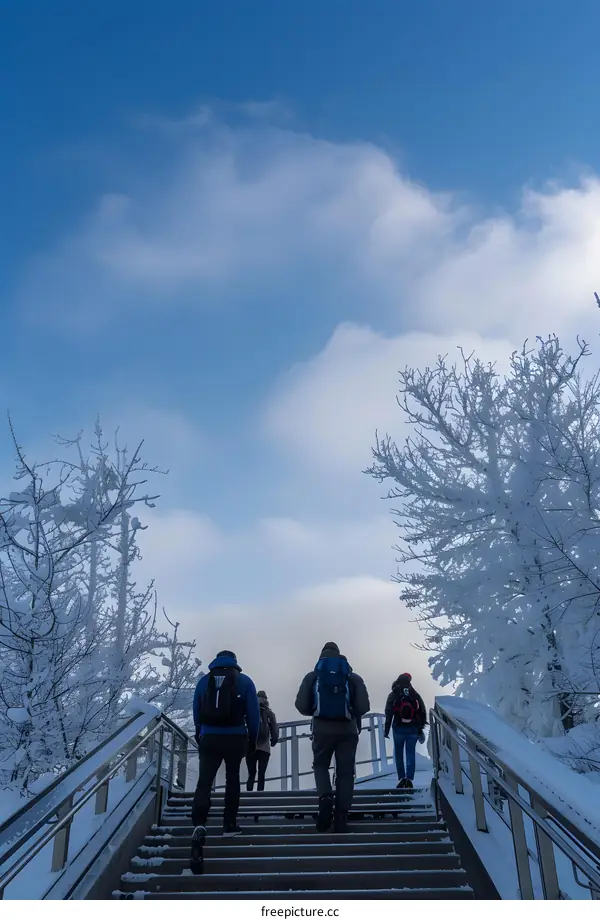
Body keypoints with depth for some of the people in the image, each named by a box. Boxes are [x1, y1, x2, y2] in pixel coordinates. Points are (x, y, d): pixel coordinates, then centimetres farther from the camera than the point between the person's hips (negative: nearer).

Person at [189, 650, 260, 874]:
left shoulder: (204, 681, 8)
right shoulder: (244, 681, 2)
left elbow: (196, 714, 11)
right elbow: (253, 713, 1)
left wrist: (200, 738, 20)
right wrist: (252, 740, 10)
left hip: (209, 738, 1)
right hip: (236, 738, 0)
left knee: (204, 782, -5)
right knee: (232, 779, 20)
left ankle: (199, 825, -26)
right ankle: (229, 824, 22)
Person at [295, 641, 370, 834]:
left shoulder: (312, 676, 7)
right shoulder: (353, 677, 8)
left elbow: (301, 705, 0)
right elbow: (364, 706, -1)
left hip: (322, 729, 0)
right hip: (347, 730, 0)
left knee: (320, 765, 18)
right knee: (345, 772, 8)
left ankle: (325, 798, -10)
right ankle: (341, 818, 3)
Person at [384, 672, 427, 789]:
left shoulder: (393, 695, -3)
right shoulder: (415, 695, 5)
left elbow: (389, 713, -7)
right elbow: (423, 712, 7)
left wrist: (386, 729, -2)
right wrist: (420, 729, 14)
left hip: (399, 729, -2)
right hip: (413, 729, 2)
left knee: (398, 753, 11)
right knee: (411, 753, 6)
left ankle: (402, 778, 4)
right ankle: (409, 779, -4)